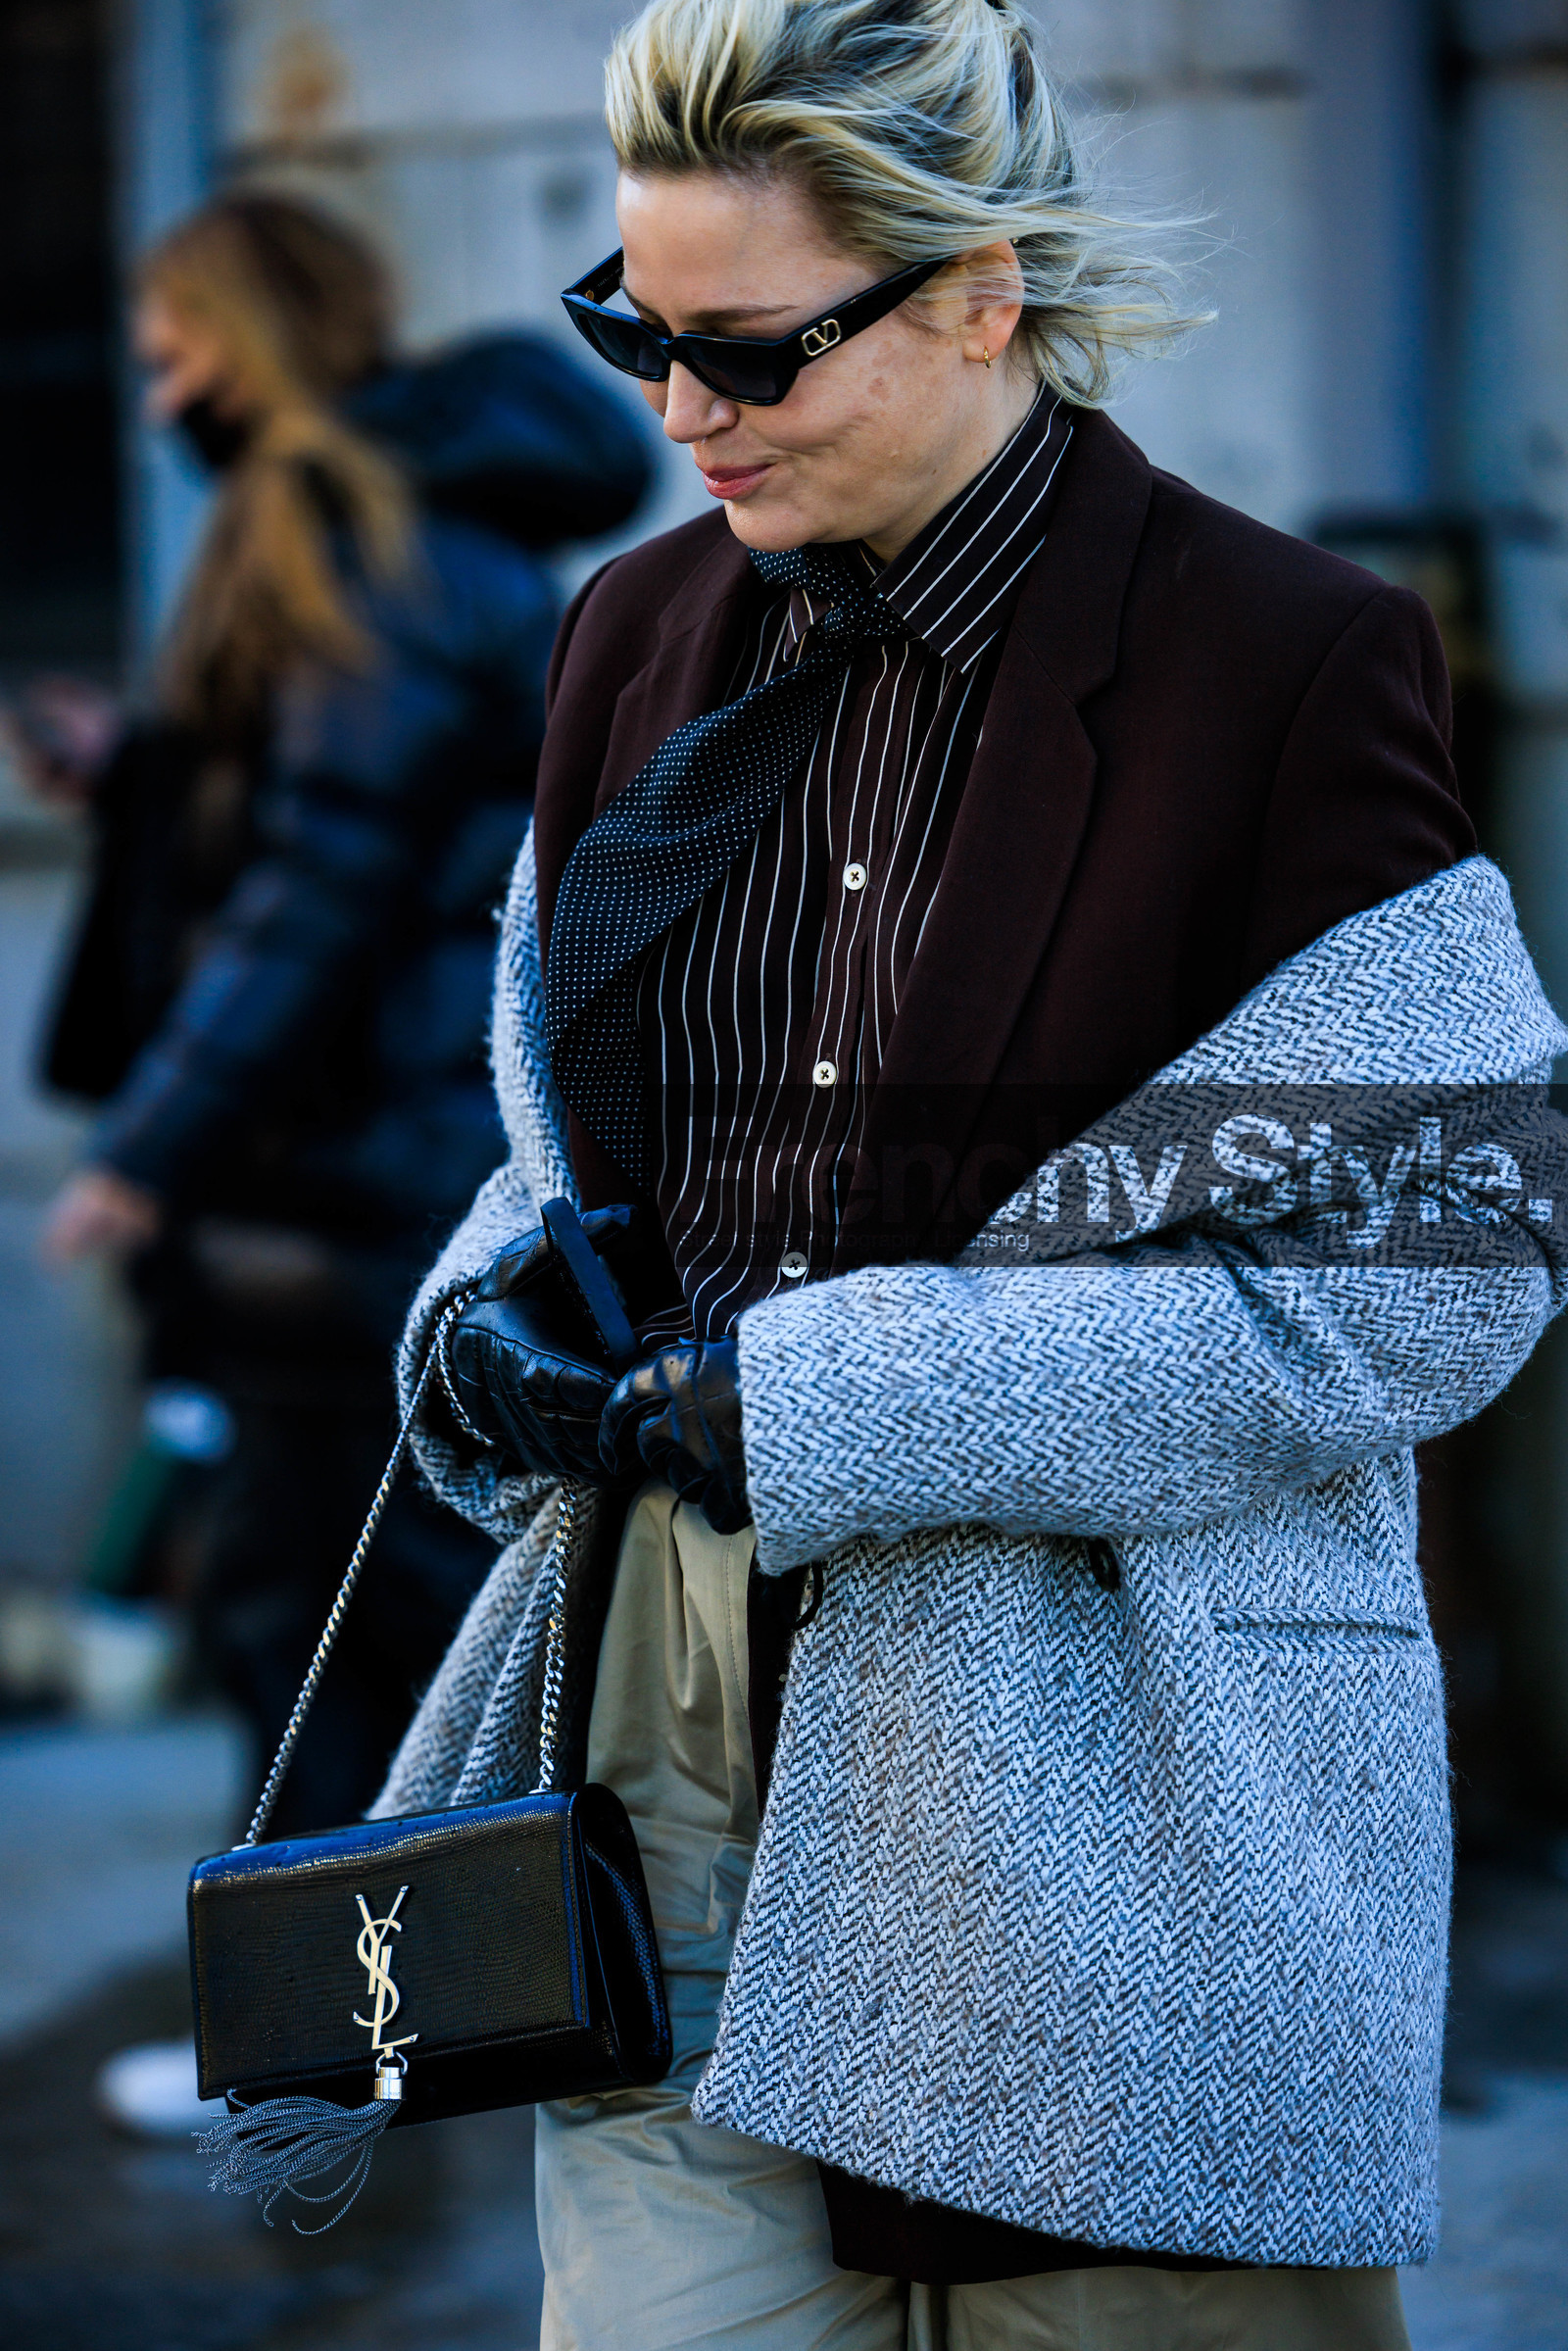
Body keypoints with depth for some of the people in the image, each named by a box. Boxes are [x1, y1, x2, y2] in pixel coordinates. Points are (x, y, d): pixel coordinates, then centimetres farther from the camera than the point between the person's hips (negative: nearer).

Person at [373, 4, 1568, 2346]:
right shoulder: (647, 633, 10)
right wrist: (504, 1305, -4)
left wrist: (842, 1398, -16)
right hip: (675, 1715, 5)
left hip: (1109, 1790, -5)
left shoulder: (1286, 661, -10)